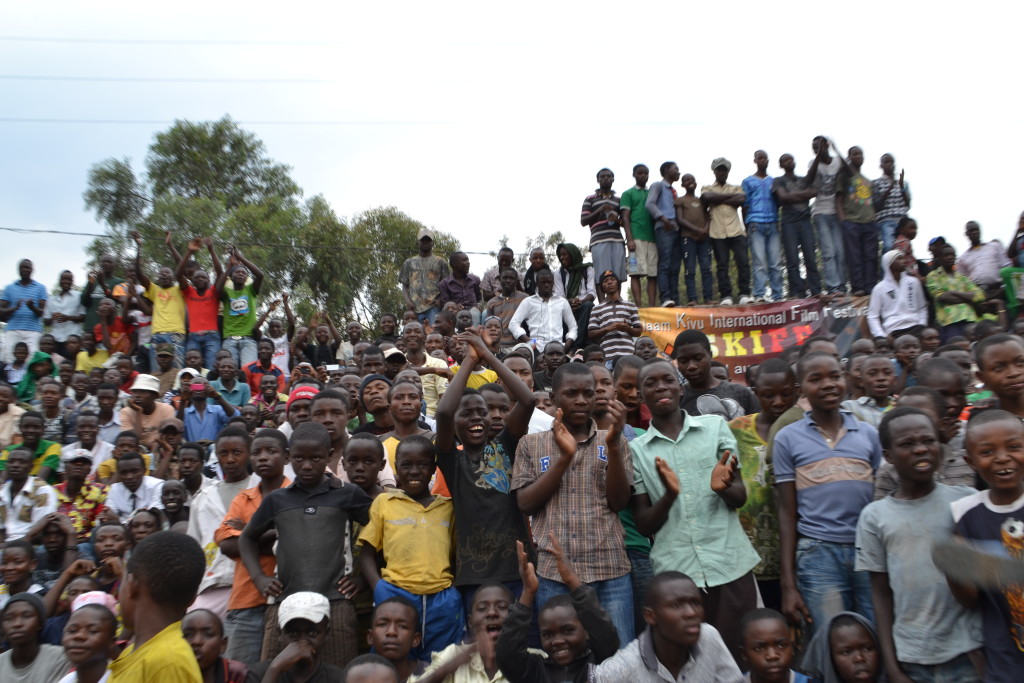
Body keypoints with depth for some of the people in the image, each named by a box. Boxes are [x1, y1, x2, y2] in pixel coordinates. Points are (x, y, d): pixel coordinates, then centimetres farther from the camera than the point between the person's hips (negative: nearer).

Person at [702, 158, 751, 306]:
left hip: (736, 231, 1)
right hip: (718, 233, -1)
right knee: (722, 265, -3)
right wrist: (730, 195, 0)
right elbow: (708, 197, -8)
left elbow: (741, 200, -2)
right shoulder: (707, 188, 16)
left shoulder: (736, 188, 20)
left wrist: (716, 201, -3)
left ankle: (744, 294, -6)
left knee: (743, 262, -8)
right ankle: (726, 296, -2)